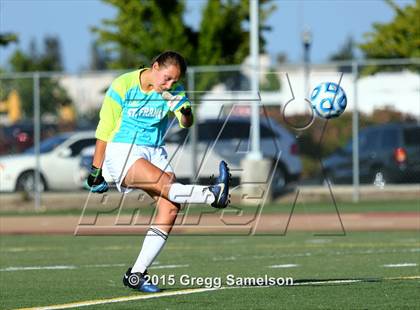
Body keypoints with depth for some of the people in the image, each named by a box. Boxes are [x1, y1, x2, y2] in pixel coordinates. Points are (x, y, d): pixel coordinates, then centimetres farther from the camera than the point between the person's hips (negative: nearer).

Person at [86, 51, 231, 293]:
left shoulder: (175, 90, 2)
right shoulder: (123, 86, -9)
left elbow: (186, 123, -12)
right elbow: (105, 130, -4)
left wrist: (185, 112, -36)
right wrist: (96, 171, -2)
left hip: (155, 152, 5)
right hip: (122, 150, -5)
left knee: (171, 206, -13)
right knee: (164, 182, -32)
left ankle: (136, 275, -11)